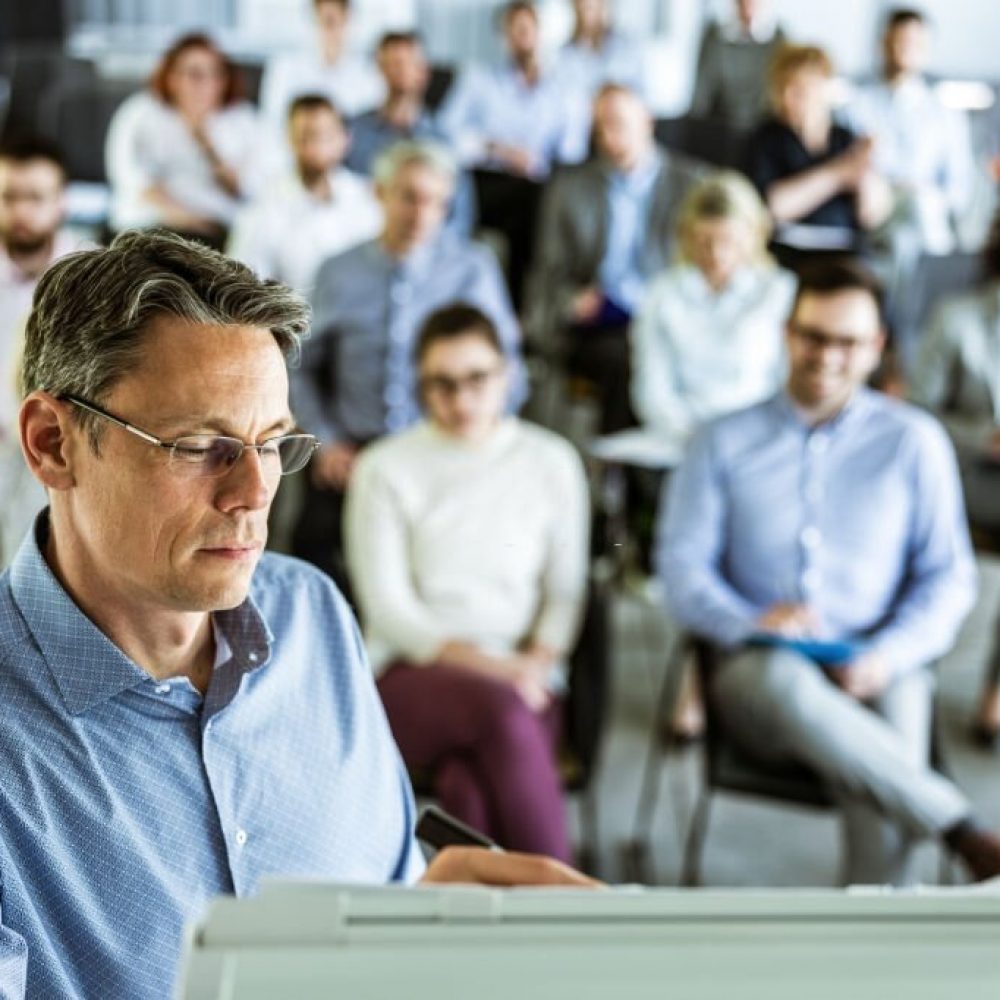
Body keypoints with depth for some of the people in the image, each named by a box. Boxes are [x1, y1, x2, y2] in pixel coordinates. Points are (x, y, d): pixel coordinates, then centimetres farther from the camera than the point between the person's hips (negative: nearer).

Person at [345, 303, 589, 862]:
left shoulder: (552, 462, 12)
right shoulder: (384, 470, 5)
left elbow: (566, 586, 10)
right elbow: (387, 606, -1)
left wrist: (537, 662, -10)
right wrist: (479, 663, -14)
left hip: (522, 676, 1)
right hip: (413, 673, -1)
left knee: (468, 787, -33)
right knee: (502, 711, -35)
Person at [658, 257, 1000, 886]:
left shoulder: (914, 441, 11)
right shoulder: (726, 442, 14)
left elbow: (949, 577, 7)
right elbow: (681, 563, 7)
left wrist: (888, 656, -12)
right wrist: (751, 622, -14)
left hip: (875, 675, 0)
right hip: (758, 675, 0)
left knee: (902, 700, -36)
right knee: (785, 679, -37)